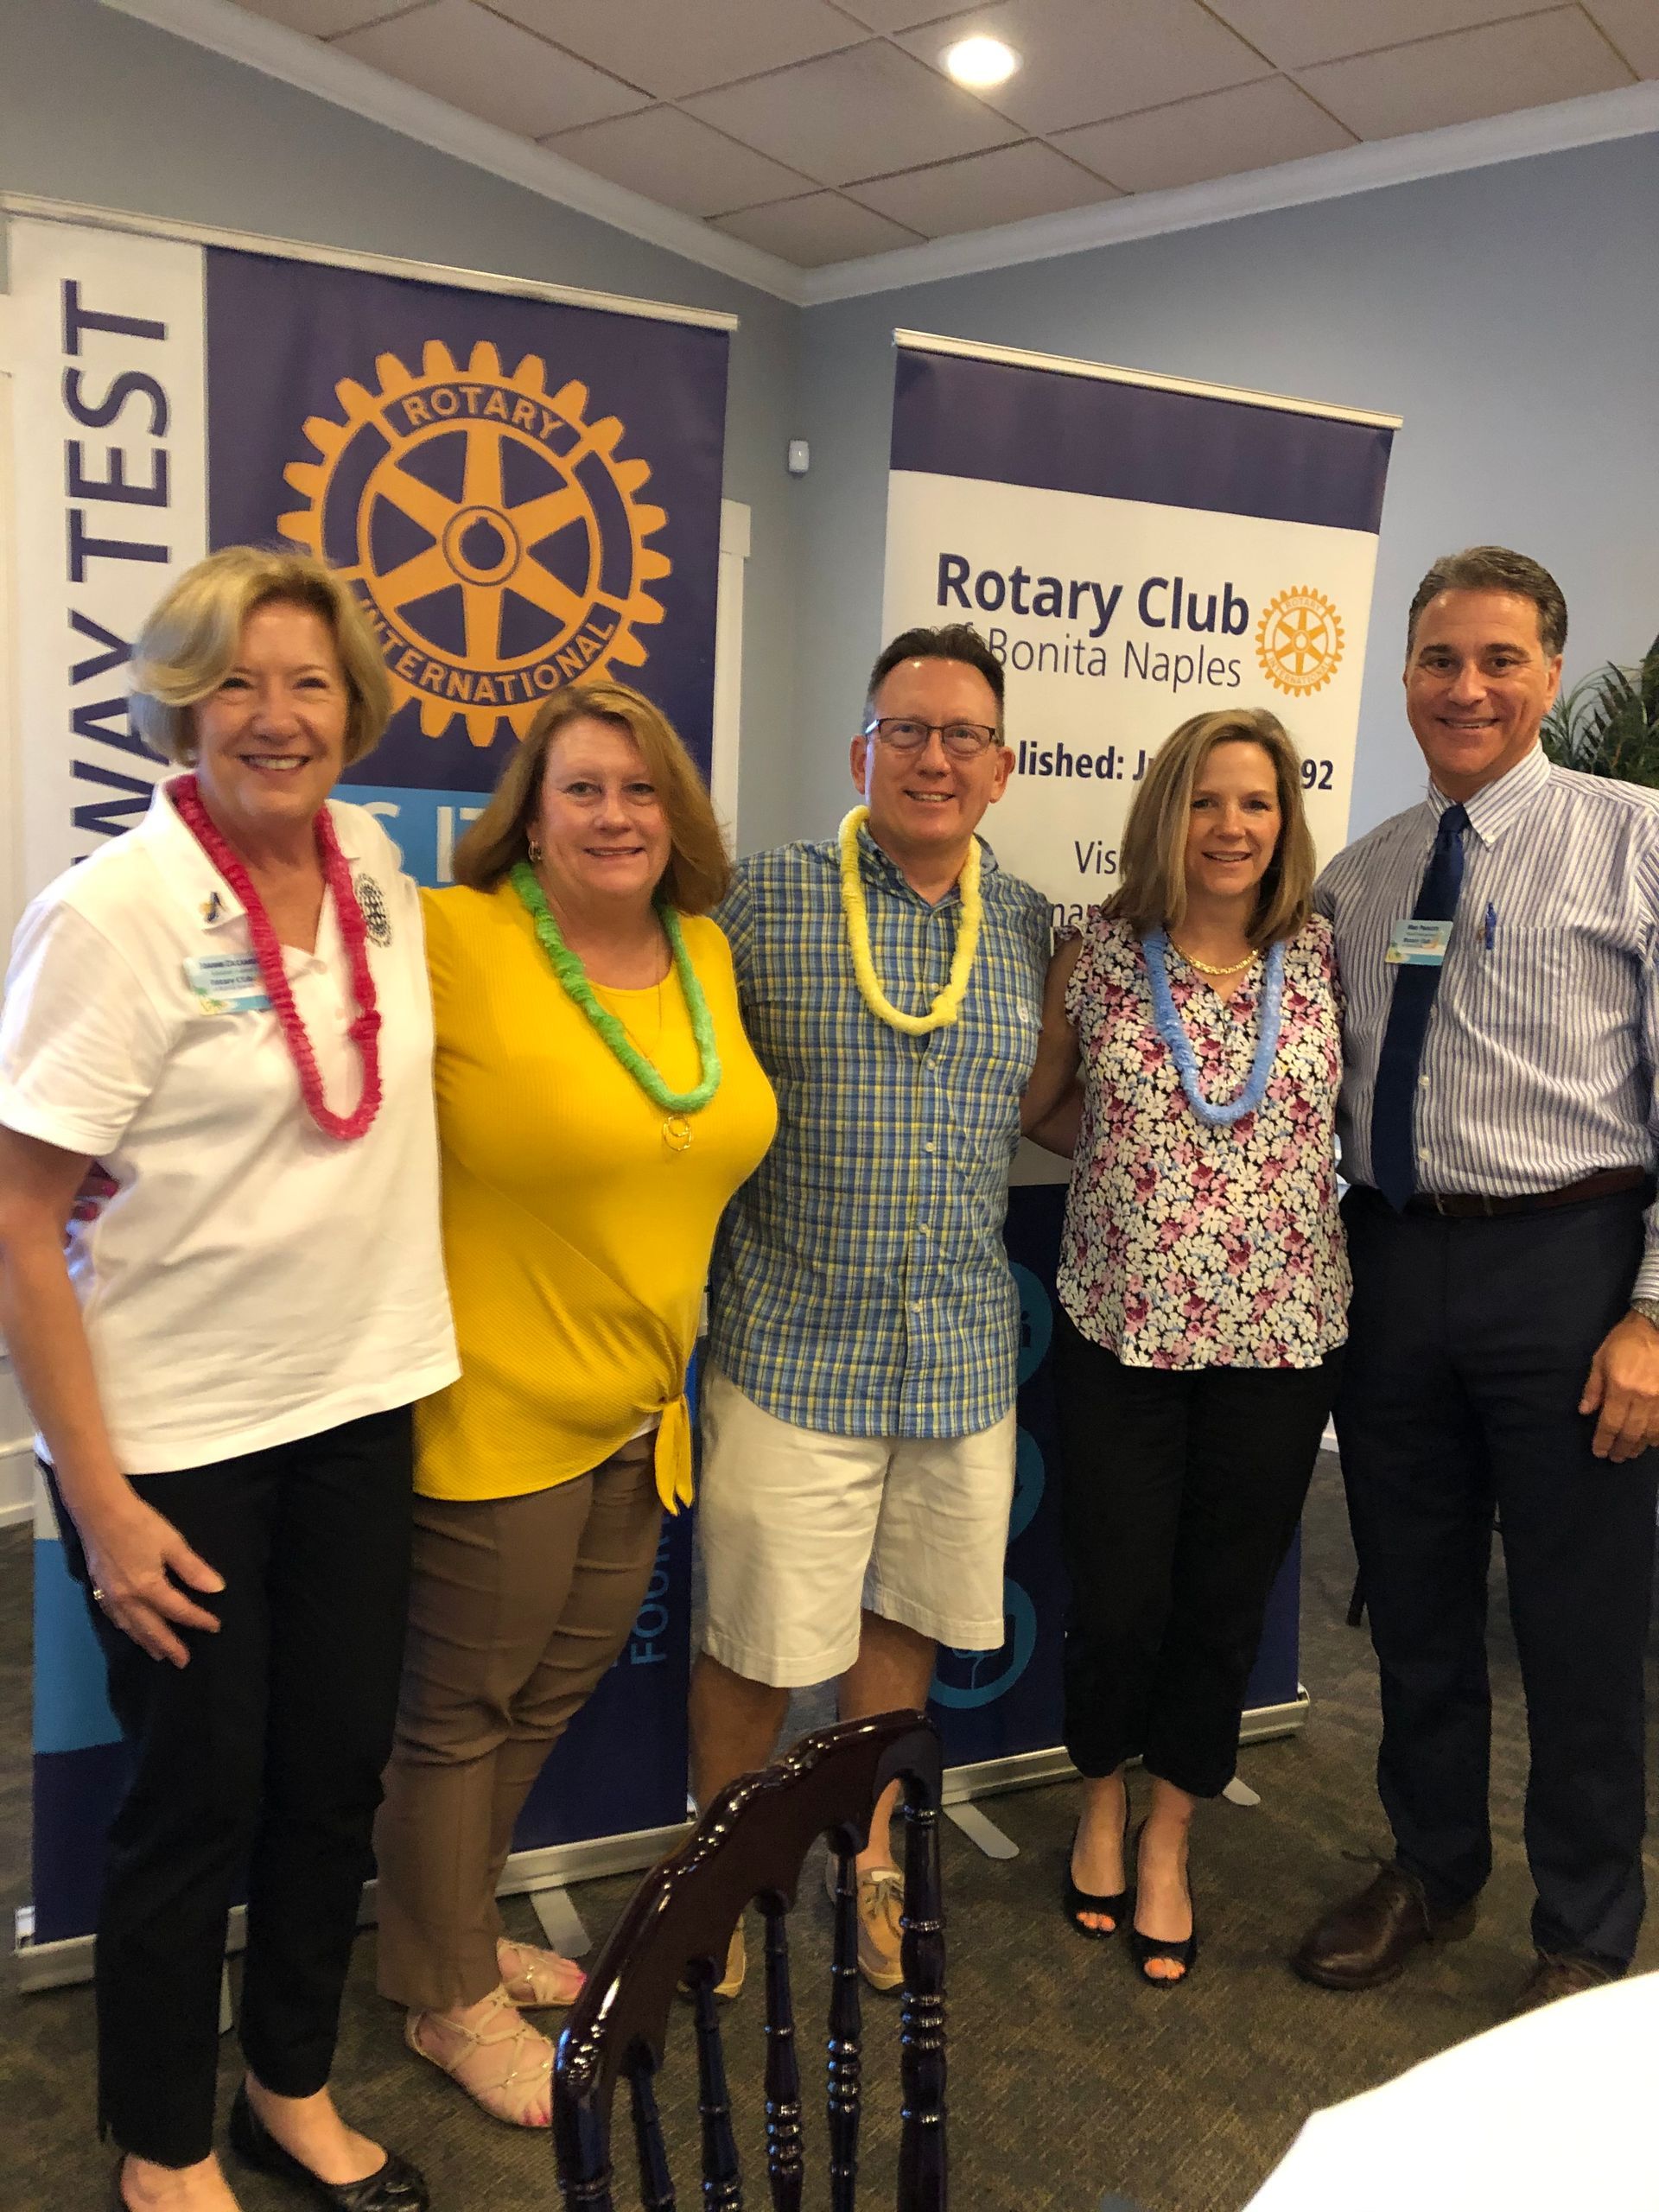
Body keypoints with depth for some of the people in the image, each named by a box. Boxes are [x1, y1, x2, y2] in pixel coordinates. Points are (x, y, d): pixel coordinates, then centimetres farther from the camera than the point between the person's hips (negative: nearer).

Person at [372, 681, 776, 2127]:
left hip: (637, 1410, 7)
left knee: (553, 1694, 22)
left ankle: (457, 1933, 46)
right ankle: (453, 2001, 36)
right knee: (464, 1713, 12)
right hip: (496, 1413, -7)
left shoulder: (705, 954, 5)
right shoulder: (454, 943, -17)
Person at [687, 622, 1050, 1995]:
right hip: (796, 1342, -3)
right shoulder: (765, 901, -6)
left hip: (965, 1351, 4)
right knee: (759, 1636, 9)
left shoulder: (1029, 926, 6)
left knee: (907, 1615, 19)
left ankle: (869, 1845, 42)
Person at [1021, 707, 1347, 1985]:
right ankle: (1103, 1804, 38)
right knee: (1118, 1600, 7)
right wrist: (1128, 1147, -3)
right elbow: (1036, 1109, 8)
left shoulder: (1320, 956, 0)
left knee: (1227, 1600, 12)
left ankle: (1168, 1844, 35)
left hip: (1282, 1337, 1)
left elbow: (1365, 1112, 13)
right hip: (1122, 1332, -1)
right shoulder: (1102, 955, -3)